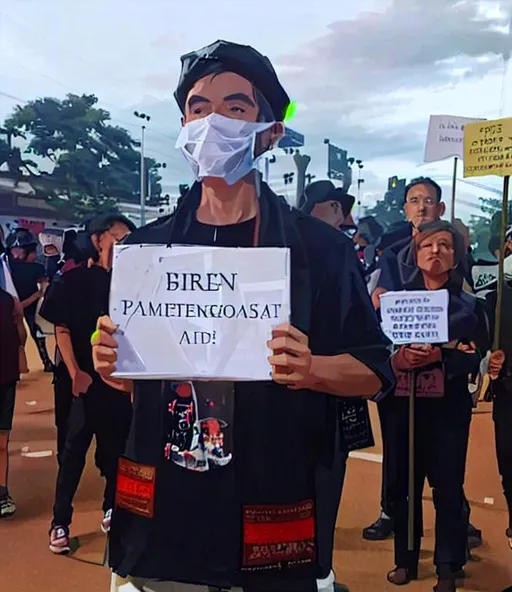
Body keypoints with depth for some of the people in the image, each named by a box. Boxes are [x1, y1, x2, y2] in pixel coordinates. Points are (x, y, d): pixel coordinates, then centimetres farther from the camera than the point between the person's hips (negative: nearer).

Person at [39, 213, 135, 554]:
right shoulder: (75, 280, -4)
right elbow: (62, 330, -6)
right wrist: (75, 372, -15)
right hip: (88, 379, -3)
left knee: (118, 448, 13)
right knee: (75, 451, 3)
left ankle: (112, 510, 30)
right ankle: (60, 523, 15)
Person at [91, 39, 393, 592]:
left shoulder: (320, 248, -6)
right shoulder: (145, 247, 2)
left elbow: (375, 372, -3)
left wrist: (310, 369, -21)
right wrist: (112, 366, -10)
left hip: (272, 517, -2)